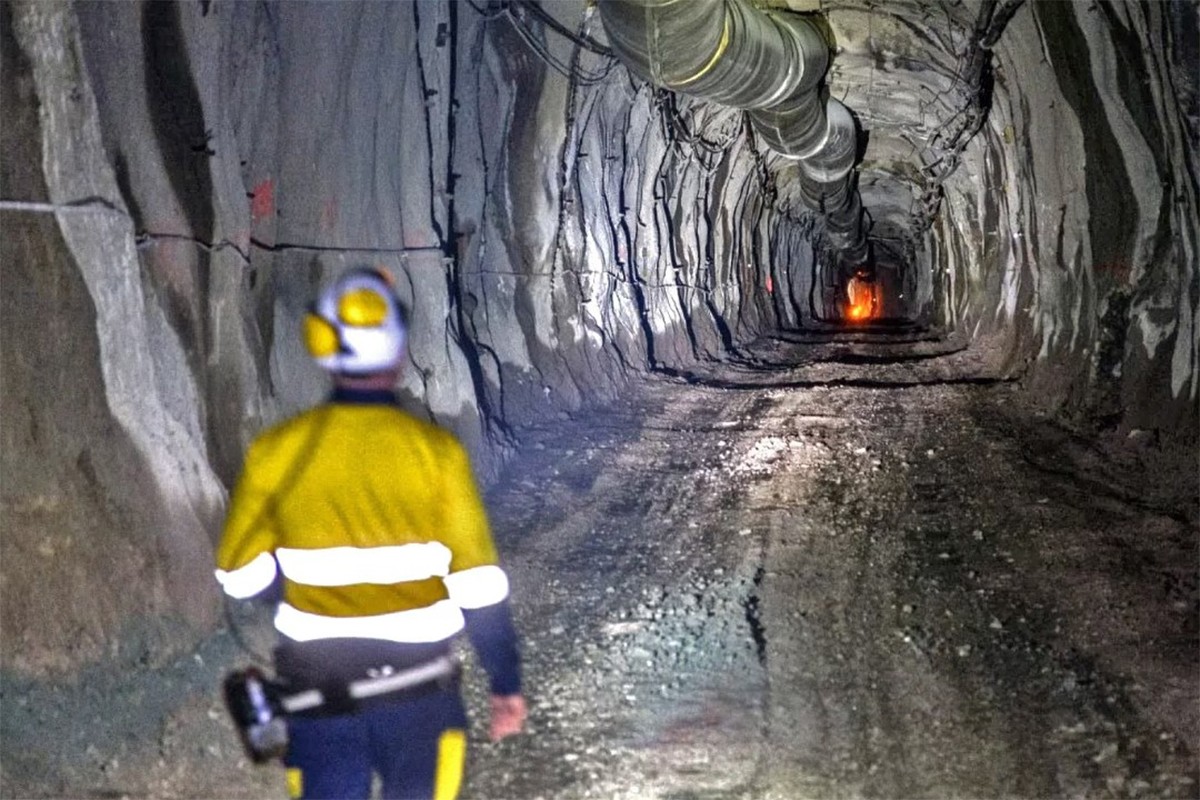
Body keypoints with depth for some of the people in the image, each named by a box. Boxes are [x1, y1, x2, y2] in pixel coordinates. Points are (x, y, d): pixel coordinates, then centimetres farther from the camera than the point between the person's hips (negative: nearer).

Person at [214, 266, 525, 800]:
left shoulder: (276, 451, -8)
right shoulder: (436, 450, -12)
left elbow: (239, 577, -2)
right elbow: (479, 584, -10)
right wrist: (506, 682, 1)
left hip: (317, 683, 1)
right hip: (419, 684, -1)